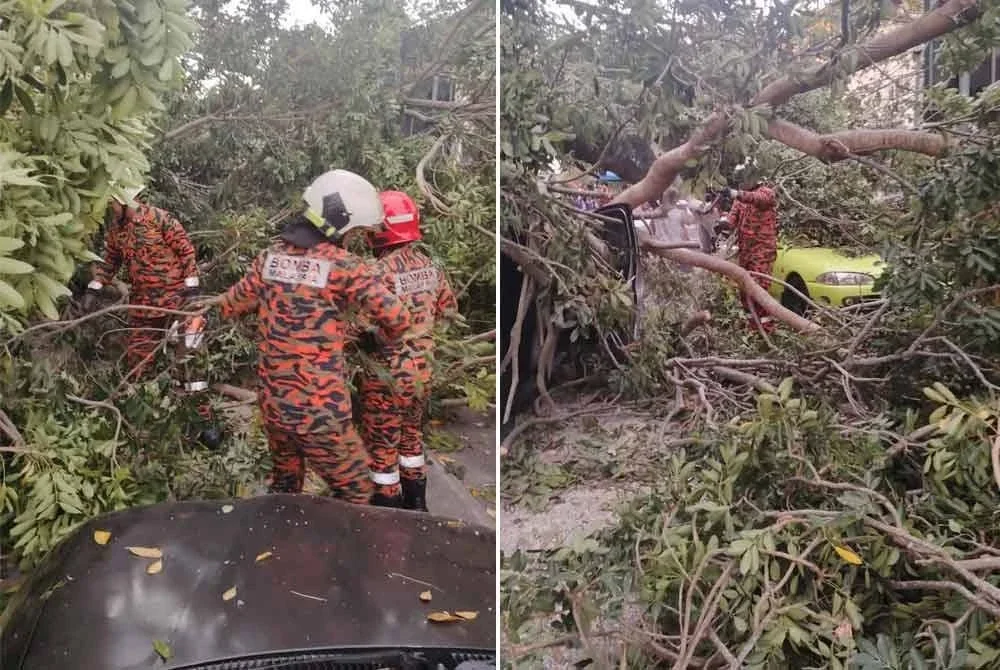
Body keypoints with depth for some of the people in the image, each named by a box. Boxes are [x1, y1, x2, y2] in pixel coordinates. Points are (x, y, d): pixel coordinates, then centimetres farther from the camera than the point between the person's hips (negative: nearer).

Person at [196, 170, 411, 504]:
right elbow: (397, 319, -17)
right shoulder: (344, 266, -15)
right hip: (320, 411, -7)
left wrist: (214, 302, 42)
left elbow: (236, 303, 18)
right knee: (354, 494, 10)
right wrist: (383, 337, 6)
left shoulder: (270, 256, 3)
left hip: (273, 402, 7)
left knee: (284, 483, 29)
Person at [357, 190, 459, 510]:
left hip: (386, 374, -7)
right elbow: (448, 309, 11)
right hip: (422, 369, 7)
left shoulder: (380, 273, -24)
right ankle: (416, 502, 37)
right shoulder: (430, 267, -2)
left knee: (382, 444, 9)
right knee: (410, 433, 24)